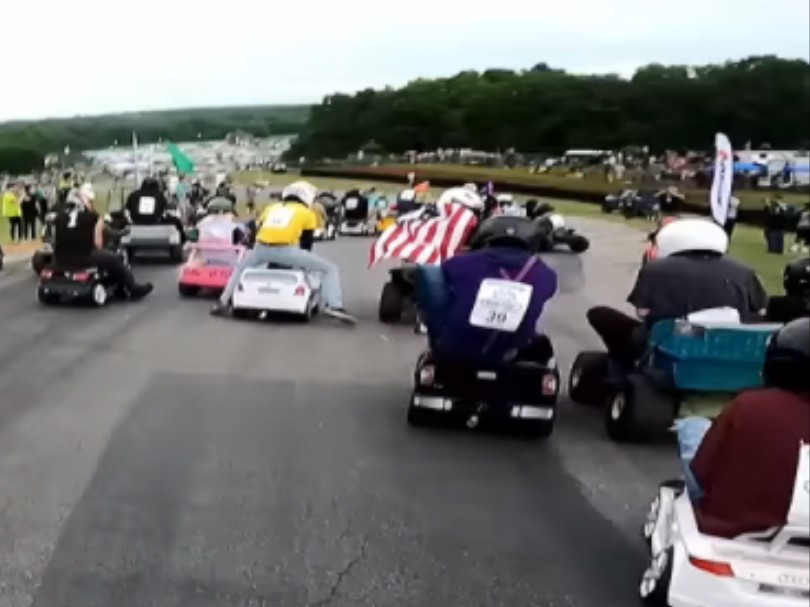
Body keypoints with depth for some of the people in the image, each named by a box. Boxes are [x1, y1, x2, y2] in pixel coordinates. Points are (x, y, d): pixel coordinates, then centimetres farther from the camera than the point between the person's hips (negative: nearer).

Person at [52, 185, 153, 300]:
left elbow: (55, 241, 5)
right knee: (114, 259, 18)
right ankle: (134, 290, 29)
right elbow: (98, 244, -6)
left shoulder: (58, 216, 6)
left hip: (61, 260, 5)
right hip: (85, 258, -5)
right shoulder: (94, 217, -3)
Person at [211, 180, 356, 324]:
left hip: (262, 249, 4)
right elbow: (307, 241, 21)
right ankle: (334, 306, -10)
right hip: (287, 250, -4)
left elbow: (257, 231, 29)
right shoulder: (307, 213, 19)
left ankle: (224, 302, 29)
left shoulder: (271, 208, 29)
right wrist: (303, 261, 38)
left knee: (241, 267, 36)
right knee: (330, 269, 8)